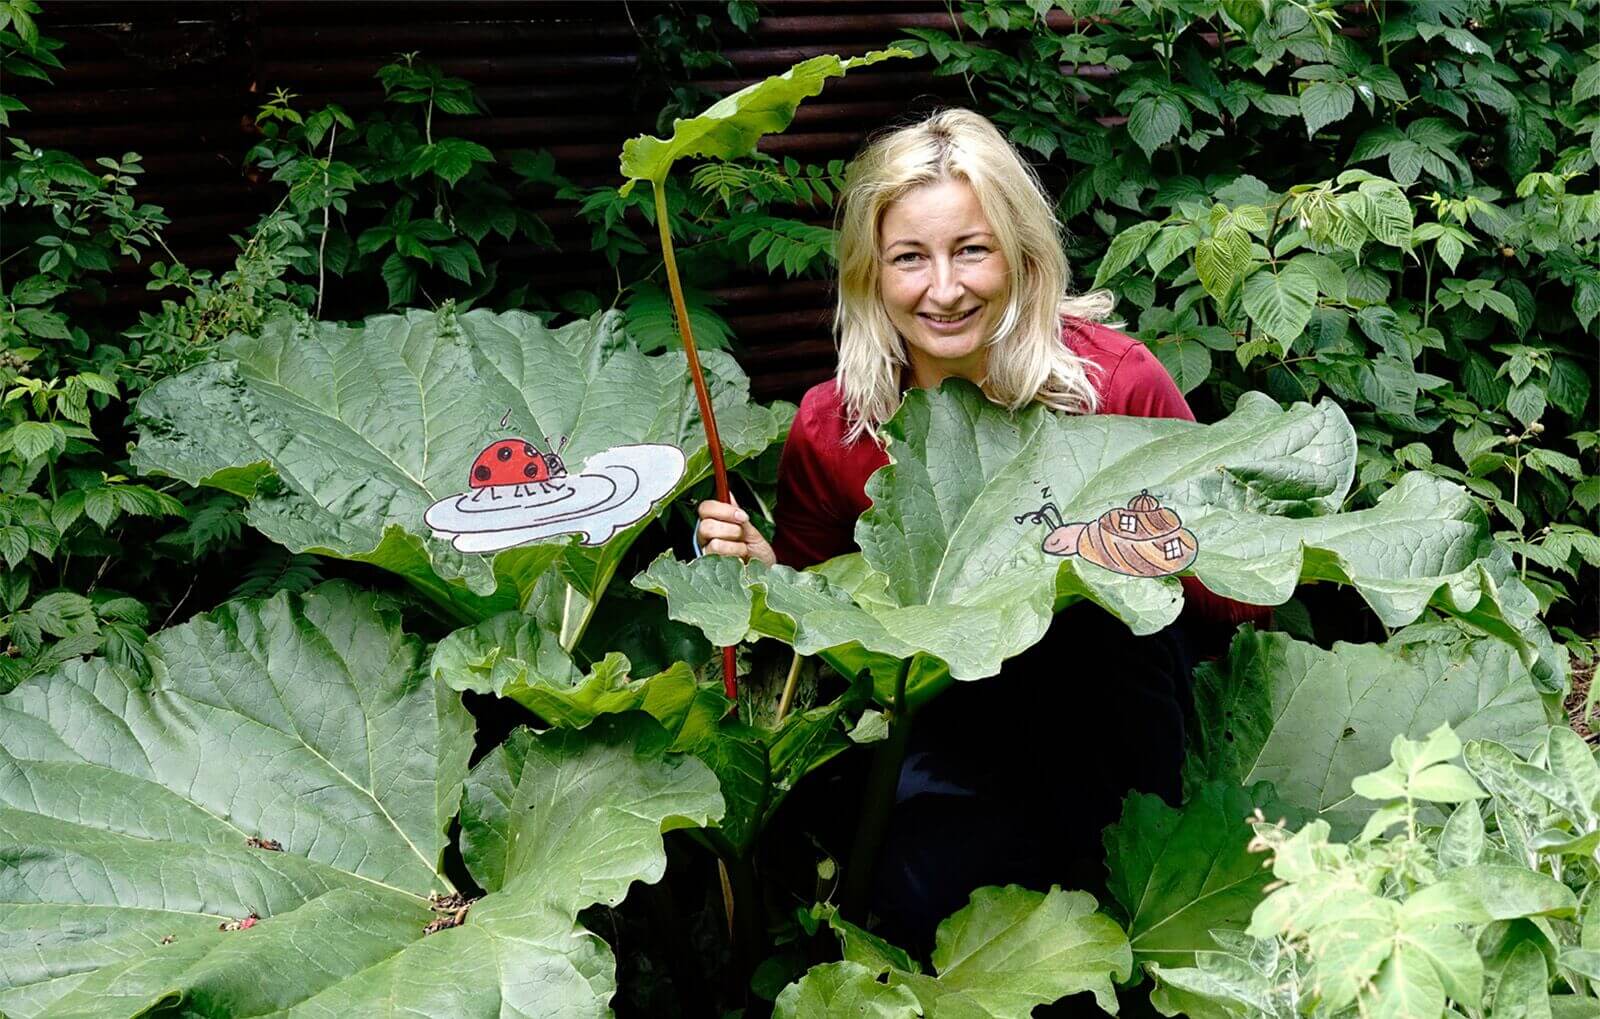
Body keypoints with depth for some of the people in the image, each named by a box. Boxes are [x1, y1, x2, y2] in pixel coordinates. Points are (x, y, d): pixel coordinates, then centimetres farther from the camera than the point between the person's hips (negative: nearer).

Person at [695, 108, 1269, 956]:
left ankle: (1129, 855, -3)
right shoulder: (830, 433, -13)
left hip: (1115, 688, 0)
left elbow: (1239, 597, -12)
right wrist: (762, 574, -19)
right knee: (919, 900, -23)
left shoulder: (1113, 383, -19)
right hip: (960, 716, 0)